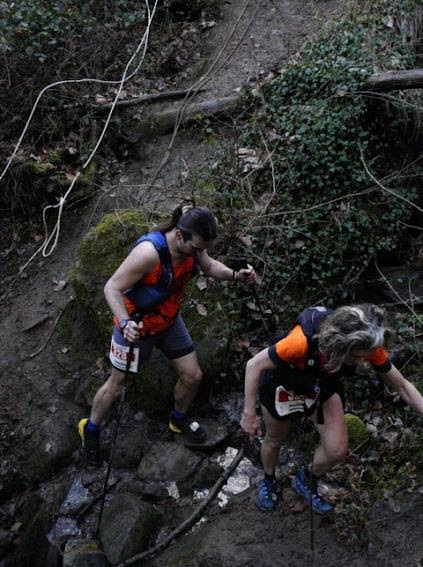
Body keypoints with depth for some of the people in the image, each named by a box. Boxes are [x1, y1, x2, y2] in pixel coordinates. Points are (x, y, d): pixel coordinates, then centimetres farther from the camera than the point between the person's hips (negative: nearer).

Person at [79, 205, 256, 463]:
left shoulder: (192, 244, -16)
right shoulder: (149, 252, -38)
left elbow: (210, 266, 5)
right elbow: (112, 288, -30)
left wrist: (235, 275, -15)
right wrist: (125, 323, -45)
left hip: (169, 321, 6)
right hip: (136, 326, -6)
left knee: (193, 376, 12)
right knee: (116, 386, 11)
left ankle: (179, 420, 43)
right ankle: (90, 429, 40)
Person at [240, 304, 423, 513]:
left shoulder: (368, 347, -31)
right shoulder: (304, 340, -45)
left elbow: (402, 385, -15)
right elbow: (254, 365, -31)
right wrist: (249, 413, -24)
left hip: (322, 384, 3)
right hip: (282, 382, -3)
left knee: (337, 450, -4)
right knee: (275, 439, 16)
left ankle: (306, 482, 28)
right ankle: (268, 481, 50)